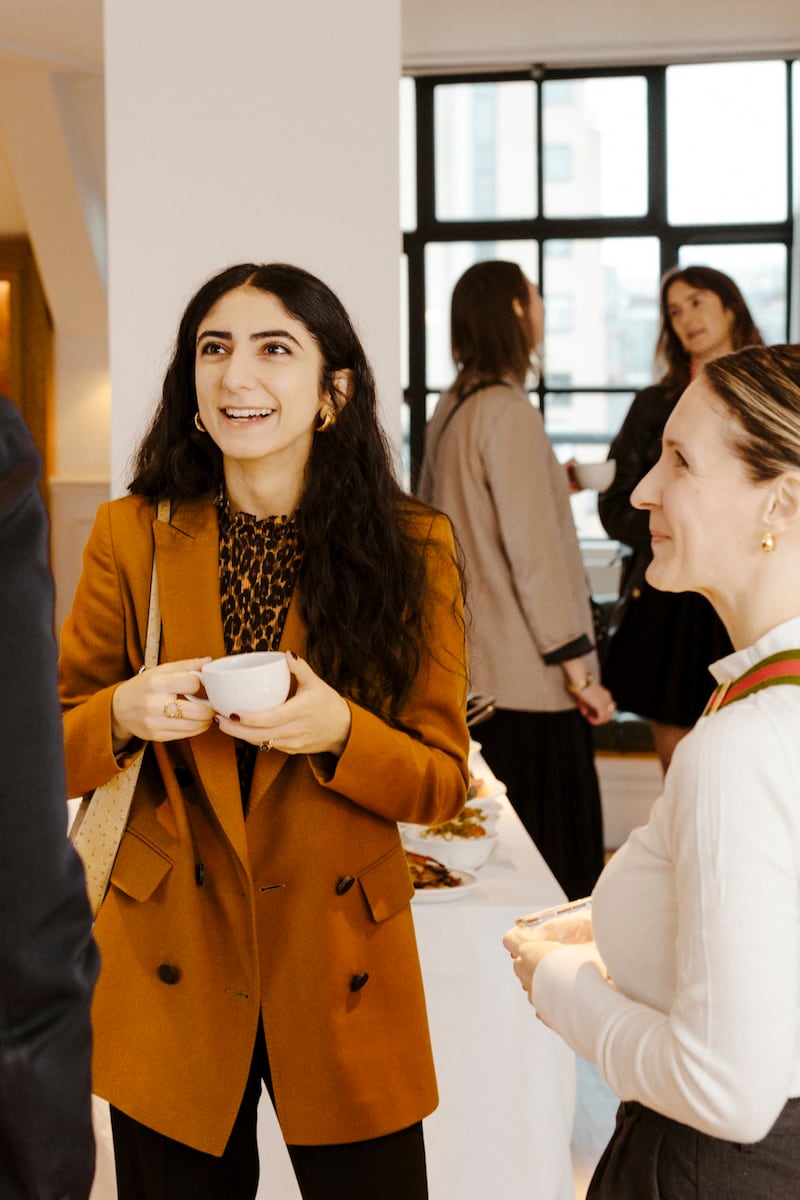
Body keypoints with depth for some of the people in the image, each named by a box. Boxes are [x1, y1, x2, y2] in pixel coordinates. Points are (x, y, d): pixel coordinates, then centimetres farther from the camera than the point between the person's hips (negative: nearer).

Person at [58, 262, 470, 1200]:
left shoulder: (411, 548, -4)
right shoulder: (129, 536, -2)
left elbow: (443, 784, -3)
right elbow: (50, 758, 3)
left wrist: (338, 732, -23)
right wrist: (124, 713, -19)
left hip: (343, 977, 0)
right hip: (170, 973, 1)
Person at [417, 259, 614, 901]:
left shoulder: (451, 409, 12)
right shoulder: (508, 409, -14)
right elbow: (534, 550, -17)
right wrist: (579, 669, -13)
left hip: (468, 668, 9)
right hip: (528, 679, -9)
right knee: (554, 872, -4)